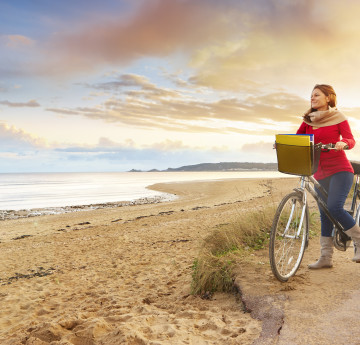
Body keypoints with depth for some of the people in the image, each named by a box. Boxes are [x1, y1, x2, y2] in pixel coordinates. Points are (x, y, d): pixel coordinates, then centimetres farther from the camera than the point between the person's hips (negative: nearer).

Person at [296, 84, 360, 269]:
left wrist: (343, 143, -30)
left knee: (334, 207, -22)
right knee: (324, 215, 5)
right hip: (321, 173, 5)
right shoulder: (308, 120, 11)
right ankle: (325, 258, 11)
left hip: (340, 170, -4)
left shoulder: (338, 117, 1)